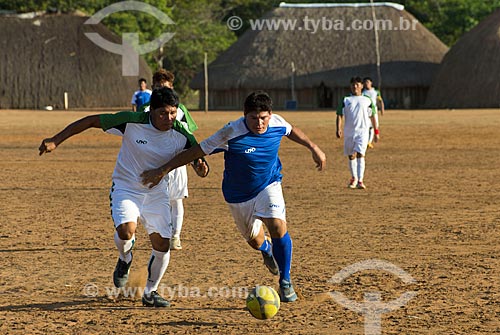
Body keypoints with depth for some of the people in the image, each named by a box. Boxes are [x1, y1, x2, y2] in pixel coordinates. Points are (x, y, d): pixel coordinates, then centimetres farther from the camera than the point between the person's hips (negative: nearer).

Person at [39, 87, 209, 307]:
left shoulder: (181, 136, -15)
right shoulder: (131, 122, -23)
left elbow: (197, 157, -3)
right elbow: (91, 121, -16)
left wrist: (201, 169, -30)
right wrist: (55, 141, -18)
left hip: (157, 192, 3)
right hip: (125, 187, -3)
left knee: (162, 245, -2)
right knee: (126, 231, -28)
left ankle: (150, 293, 23)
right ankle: (125, 260, 10)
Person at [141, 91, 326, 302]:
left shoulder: (277, 123, -18)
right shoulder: (231, 134, -31)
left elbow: (291, 131, 8)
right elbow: (197, 151, -25)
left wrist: (314, 148, 16)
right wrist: (163, 170, -25)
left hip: (269, 184, 1)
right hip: (239, 194, -1)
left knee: (278, 227, -23)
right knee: (255, 240, 15)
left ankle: (285, 282, -6)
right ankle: (266, 248, 56)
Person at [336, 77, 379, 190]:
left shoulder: (367, 101, 7)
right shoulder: (346, 100, 8)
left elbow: (372, 116, 13)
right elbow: (339, 115, 3)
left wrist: (376, 132, 12)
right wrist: (338, 129, -11)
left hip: (362, 131, -2)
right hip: (349, 132, 2)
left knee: (360, 154, -17)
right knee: (351, 156, 10)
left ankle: (360, 180, -21)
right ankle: (353, 178, 28)